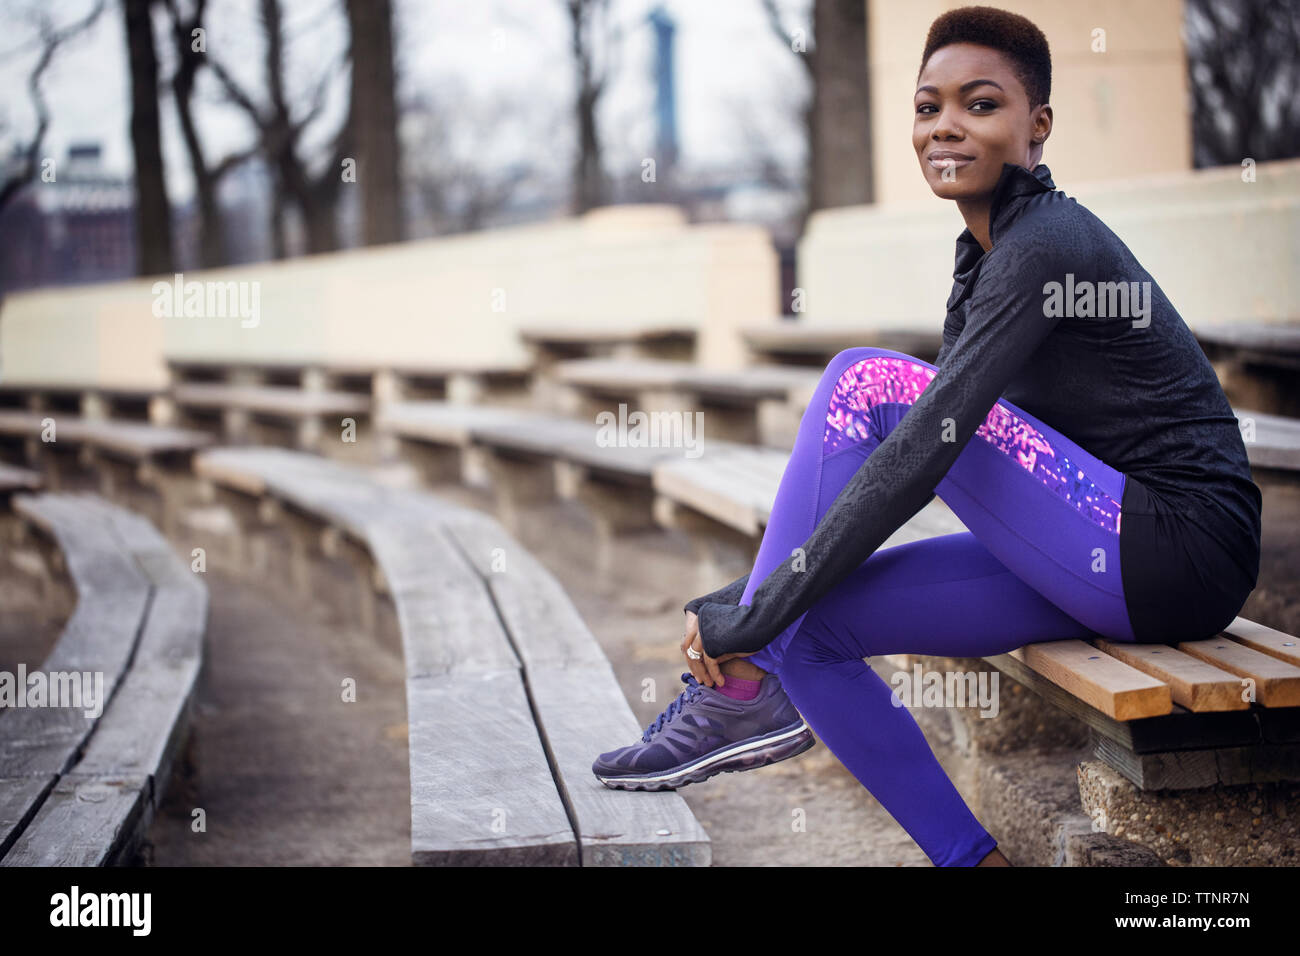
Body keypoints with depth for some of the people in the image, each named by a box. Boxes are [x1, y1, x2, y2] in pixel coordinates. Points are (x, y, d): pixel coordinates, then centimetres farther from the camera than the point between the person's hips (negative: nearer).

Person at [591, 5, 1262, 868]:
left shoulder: (1043, 246, -15)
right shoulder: (988, 248, 14)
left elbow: (925, 447, -23)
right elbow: (932, 437, 17)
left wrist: (755, 614, -21)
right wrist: (759, 597, 11)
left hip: (1177, 553, -9)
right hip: (1102, 563, 9)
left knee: (864, 380, -16)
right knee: (812, 625, 0)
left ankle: (741, 693, -12)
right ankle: (972, 858, 3)